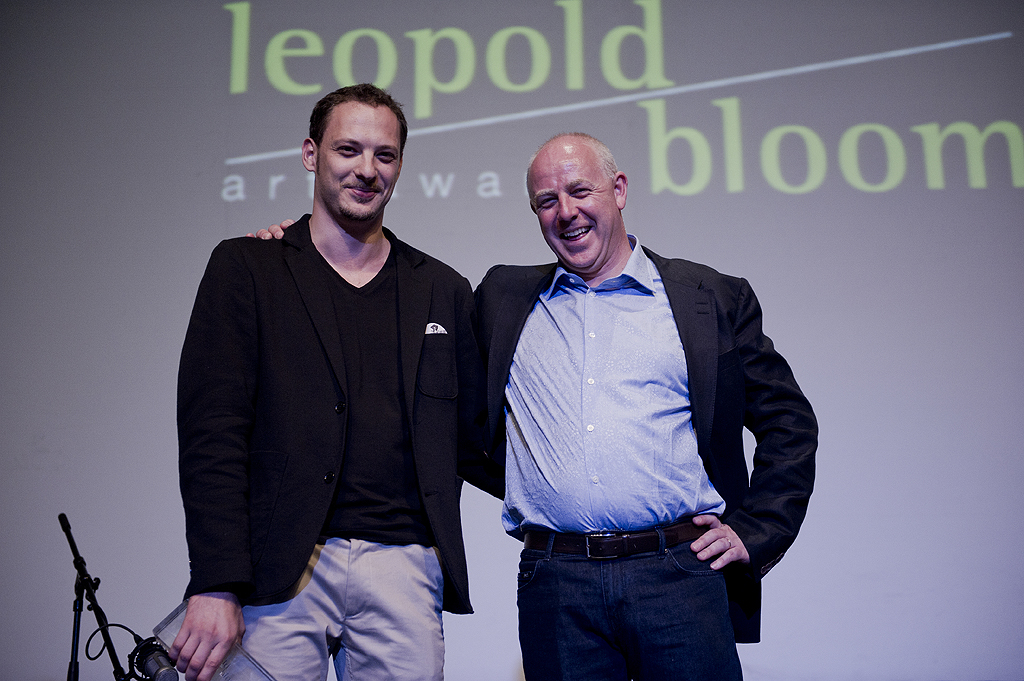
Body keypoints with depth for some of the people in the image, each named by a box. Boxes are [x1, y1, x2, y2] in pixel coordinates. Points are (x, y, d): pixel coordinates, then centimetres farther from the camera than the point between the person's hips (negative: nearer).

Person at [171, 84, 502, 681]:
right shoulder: (246, 267, 5)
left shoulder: (444, 290, 13)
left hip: (405, 570, 3)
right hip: (279, 572, -2)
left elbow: (471, 442, 16)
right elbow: (211, 433, -3)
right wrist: (216, 586, -12)